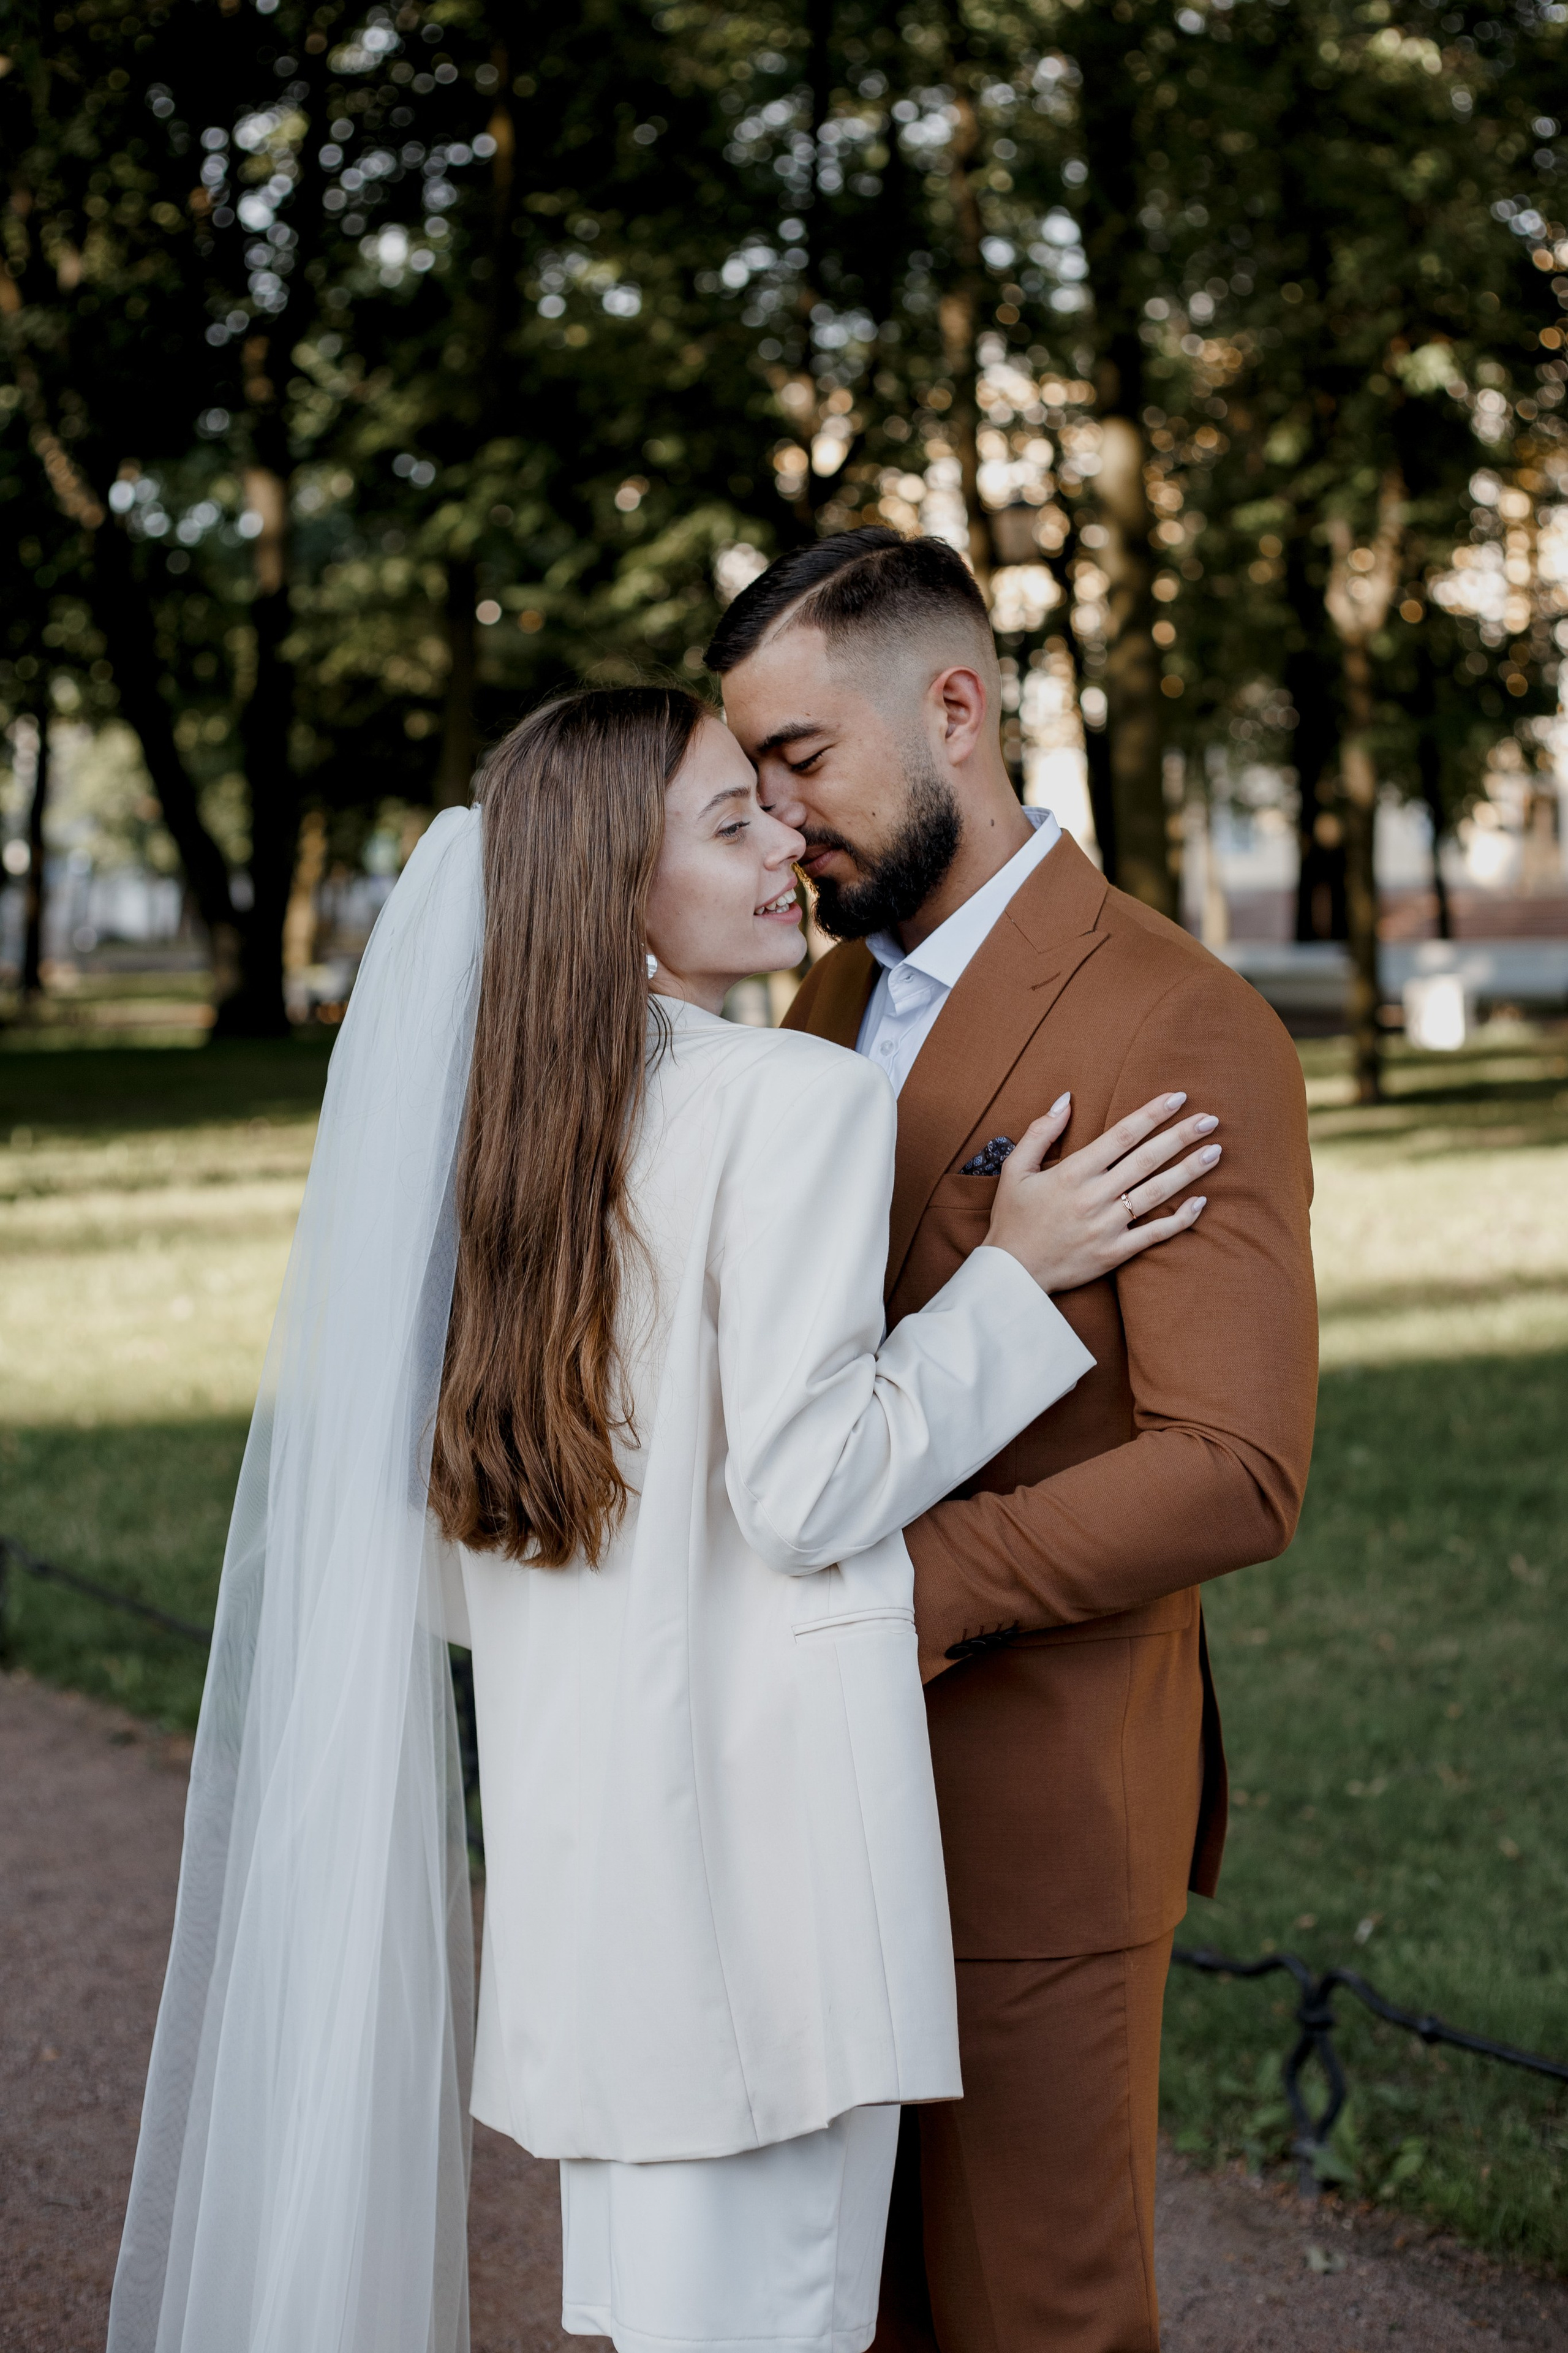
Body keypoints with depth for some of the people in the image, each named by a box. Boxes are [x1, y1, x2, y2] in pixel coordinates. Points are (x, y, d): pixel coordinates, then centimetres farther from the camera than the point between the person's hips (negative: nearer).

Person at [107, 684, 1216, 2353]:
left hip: (575, 1792, 8)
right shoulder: (800, 1101, -13)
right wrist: (1012, 1274, -7)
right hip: (761, 1778, -7)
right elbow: (809, 1493, -15)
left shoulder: (510, 1112, 10)